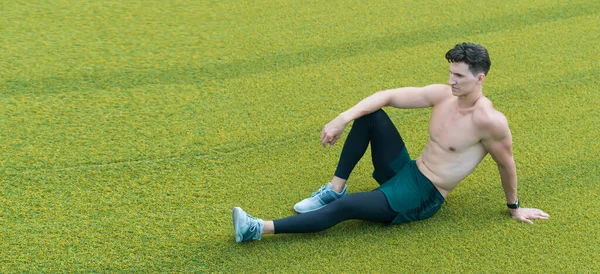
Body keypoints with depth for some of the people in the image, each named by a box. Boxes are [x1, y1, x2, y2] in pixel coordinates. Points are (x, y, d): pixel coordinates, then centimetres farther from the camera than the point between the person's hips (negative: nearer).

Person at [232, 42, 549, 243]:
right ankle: (335, 188, -5)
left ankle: (260, 229, -23)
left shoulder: (490, 121, -21)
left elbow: (507, 165, -6)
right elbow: (388, 96, -6)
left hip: (423, 198, -7)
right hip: (405, 172, 7)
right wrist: (342, 119, -18)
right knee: (370, 115, -10)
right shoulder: (442, 94, -3)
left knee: (344, 207, -24)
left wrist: (515, 207, 9)